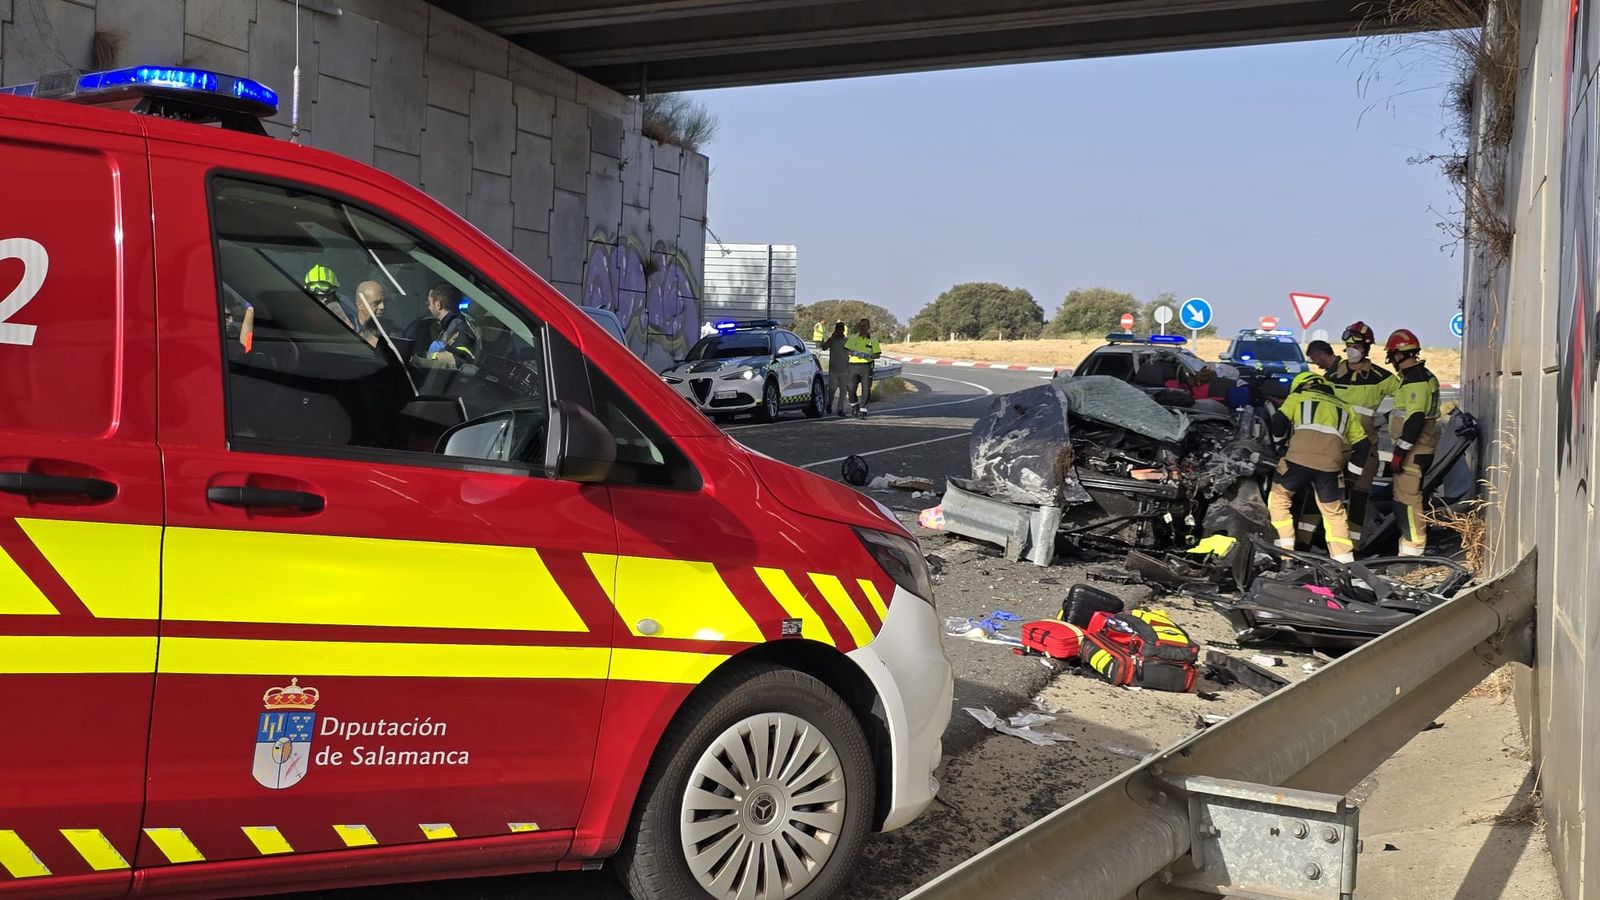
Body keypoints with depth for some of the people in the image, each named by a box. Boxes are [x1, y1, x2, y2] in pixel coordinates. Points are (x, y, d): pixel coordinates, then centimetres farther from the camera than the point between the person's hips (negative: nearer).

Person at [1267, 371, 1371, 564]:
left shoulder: (1297, 397, 24)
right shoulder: (1344, 409, 32)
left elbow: (1278, 421, 8)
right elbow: (1363, 445, 26)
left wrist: (1280, 442, 26)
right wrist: (1351, 470, 32)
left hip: (1299, 457, -3)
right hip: (1331, 463, 3)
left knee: (1279, 500, 16)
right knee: (1334, 512, 17)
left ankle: (1286, 554, 10)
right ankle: (1346, 561, 11)